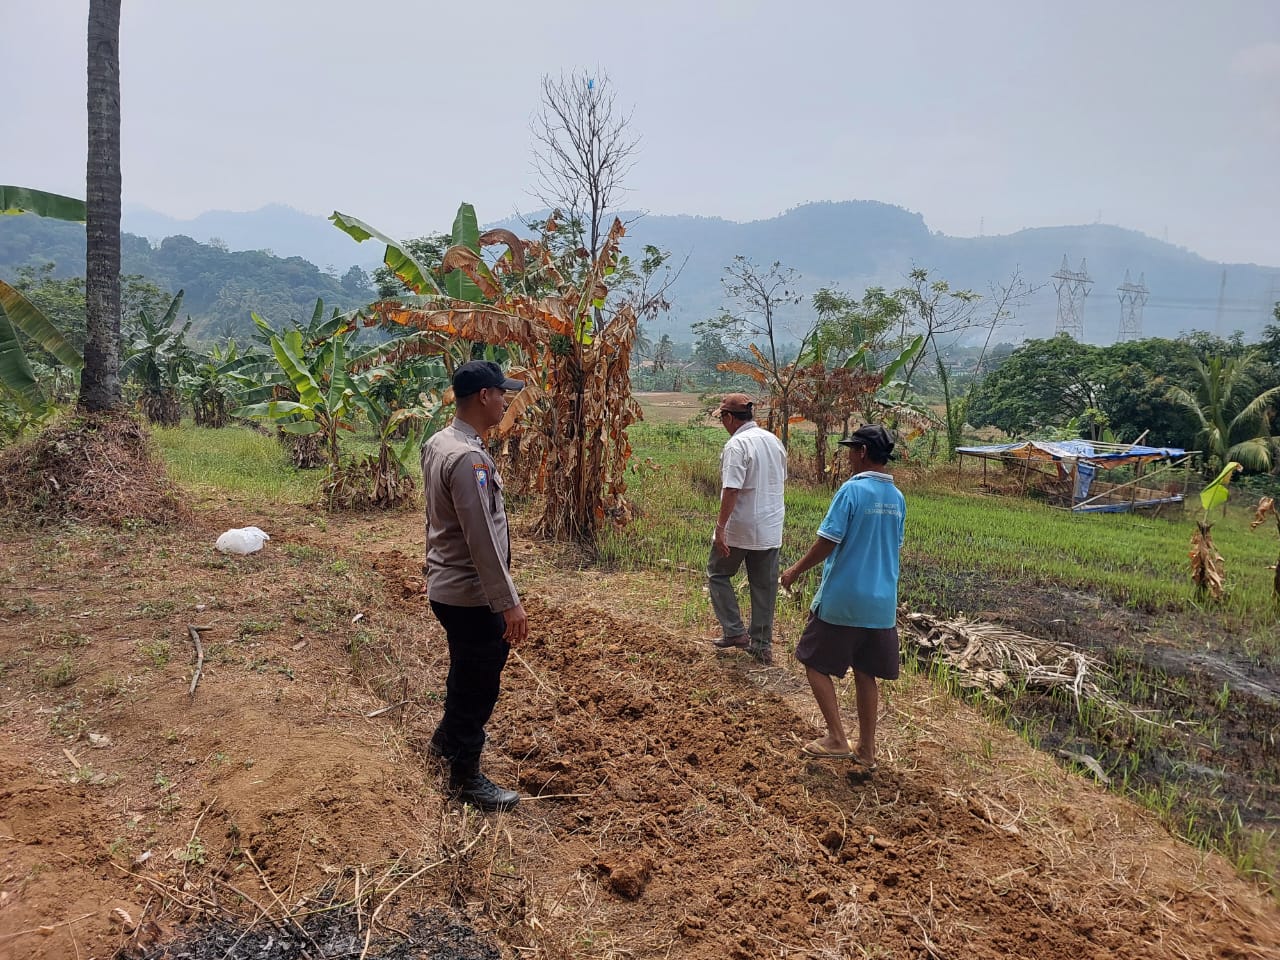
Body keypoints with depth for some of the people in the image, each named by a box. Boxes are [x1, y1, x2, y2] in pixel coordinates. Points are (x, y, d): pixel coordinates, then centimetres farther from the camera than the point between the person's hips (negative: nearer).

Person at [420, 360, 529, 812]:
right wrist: (508, 602, -22)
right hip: (471, 595, -10)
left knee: (471, 674, 27)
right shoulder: (468, 458, -26)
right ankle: (465, 777, 21)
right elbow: (482, 540, -27)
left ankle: (448, 739, 46)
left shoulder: (438, 444, 6)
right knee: (478, 686, 6)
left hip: (448, 586, 10)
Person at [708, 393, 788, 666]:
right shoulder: (775, 441, 8)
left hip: (739, 529, -7)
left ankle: (734, 631, 8)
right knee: (765, 586, 12)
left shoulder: (736, 445, -17)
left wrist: (720, 527, -22)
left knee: (718, 574, 13)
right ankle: (762, 645, 18)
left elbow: (731, 490, -24)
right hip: (771, 529, 7)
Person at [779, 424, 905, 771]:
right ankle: (866, 749, 20)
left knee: (816, 663, 9)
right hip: (881, 602, 7)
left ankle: (837, 739, 7)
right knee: (866, 674, 14)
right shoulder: (897, 498, 7)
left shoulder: (852, 490, -15)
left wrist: (795, 570, -3)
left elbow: (828, 541, -16)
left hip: (842, 600, -6)